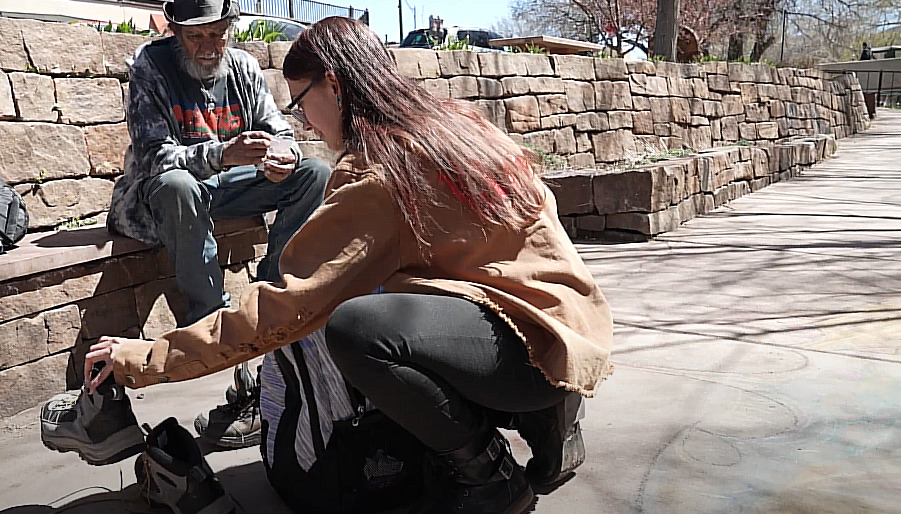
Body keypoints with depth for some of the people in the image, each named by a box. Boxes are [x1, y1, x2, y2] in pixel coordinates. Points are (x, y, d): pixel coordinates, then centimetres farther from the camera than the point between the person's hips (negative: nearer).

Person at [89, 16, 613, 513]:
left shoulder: (378, 172, -16)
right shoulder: (456, 120, 9)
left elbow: (288, 304, -18)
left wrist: (146, 357, -9)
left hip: (545, 342, -10)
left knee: (354, 327, -29)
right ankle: (536, 418, 14)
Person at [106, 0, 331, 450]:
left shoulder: (244, 67, 2)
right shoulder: (150, 64, -11)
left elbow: (280, 131, 2)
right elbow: (153, 155, -21)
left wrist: (284, 157, -25)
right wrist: (220, 154, -39)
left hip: (229, 184, 5)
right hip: (158, 191, -4)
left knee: (316, 173, -14)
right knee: (177, 185, -41)